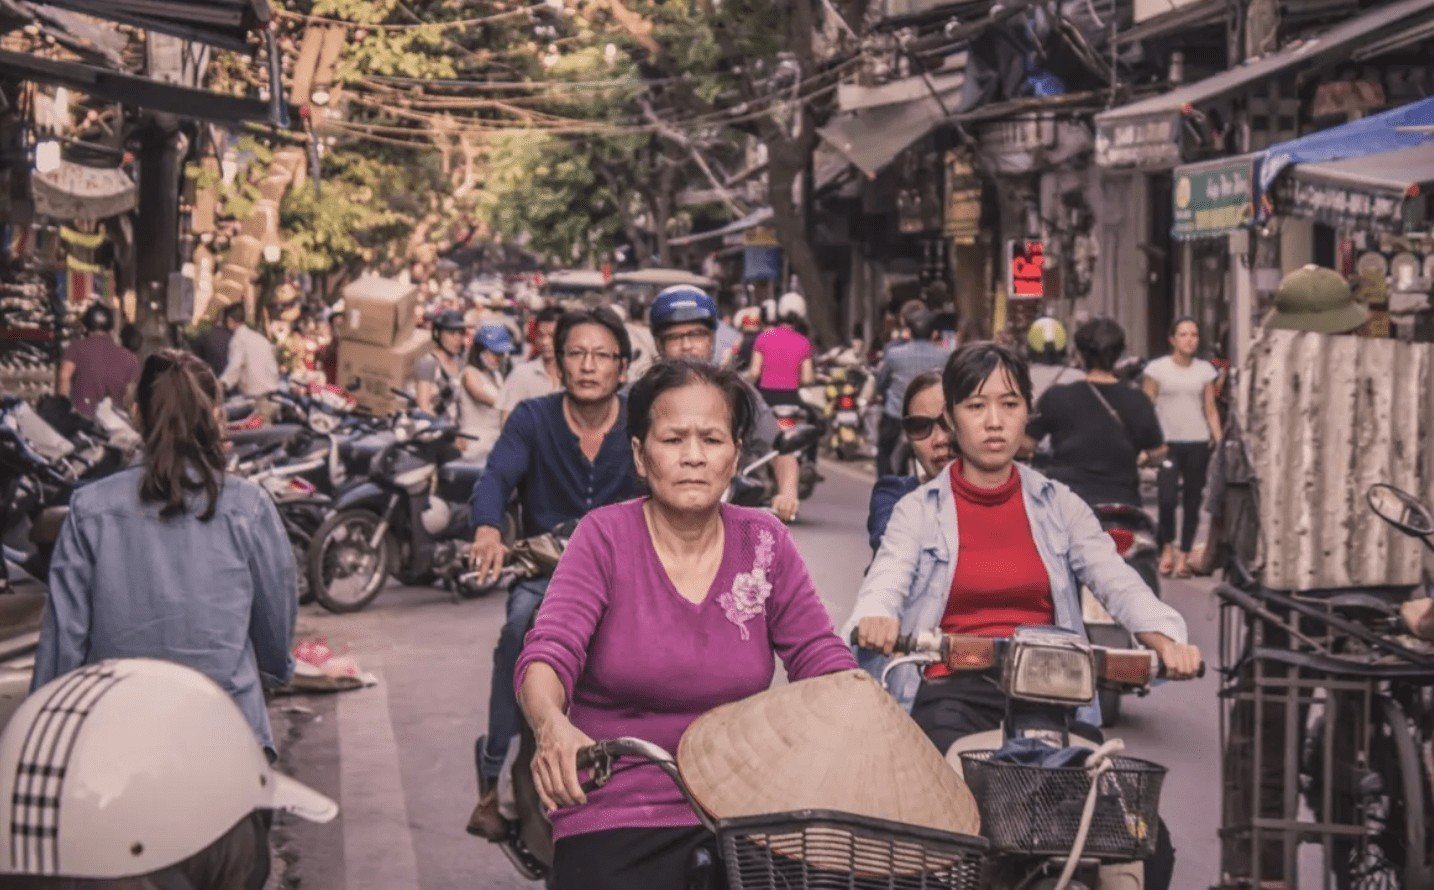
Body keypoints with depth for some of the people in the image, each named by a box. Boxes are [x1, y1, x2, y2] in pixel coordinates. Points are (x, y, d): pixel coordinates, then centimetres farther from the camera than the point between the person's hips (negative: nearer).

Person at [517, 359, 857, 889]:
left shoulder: (764, 542, 6)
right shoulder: (606, 537, -3)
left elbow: (821, 659, 4)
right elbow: (550, 652, -14)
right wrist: (551, 724, -37)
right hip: (614, 818, -2)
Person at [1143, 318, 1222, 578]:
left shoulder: (1205, 370, 10)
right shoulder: (1157, 369, 1)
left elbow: (1211, 410, 13)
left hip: (1198, 443, 3)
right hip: (1167, 443, -3)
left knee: (1192, 502, 5)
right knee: (1167, 498, -14)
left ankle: (1183, 555, 15)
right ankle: (1167, 547, 10)